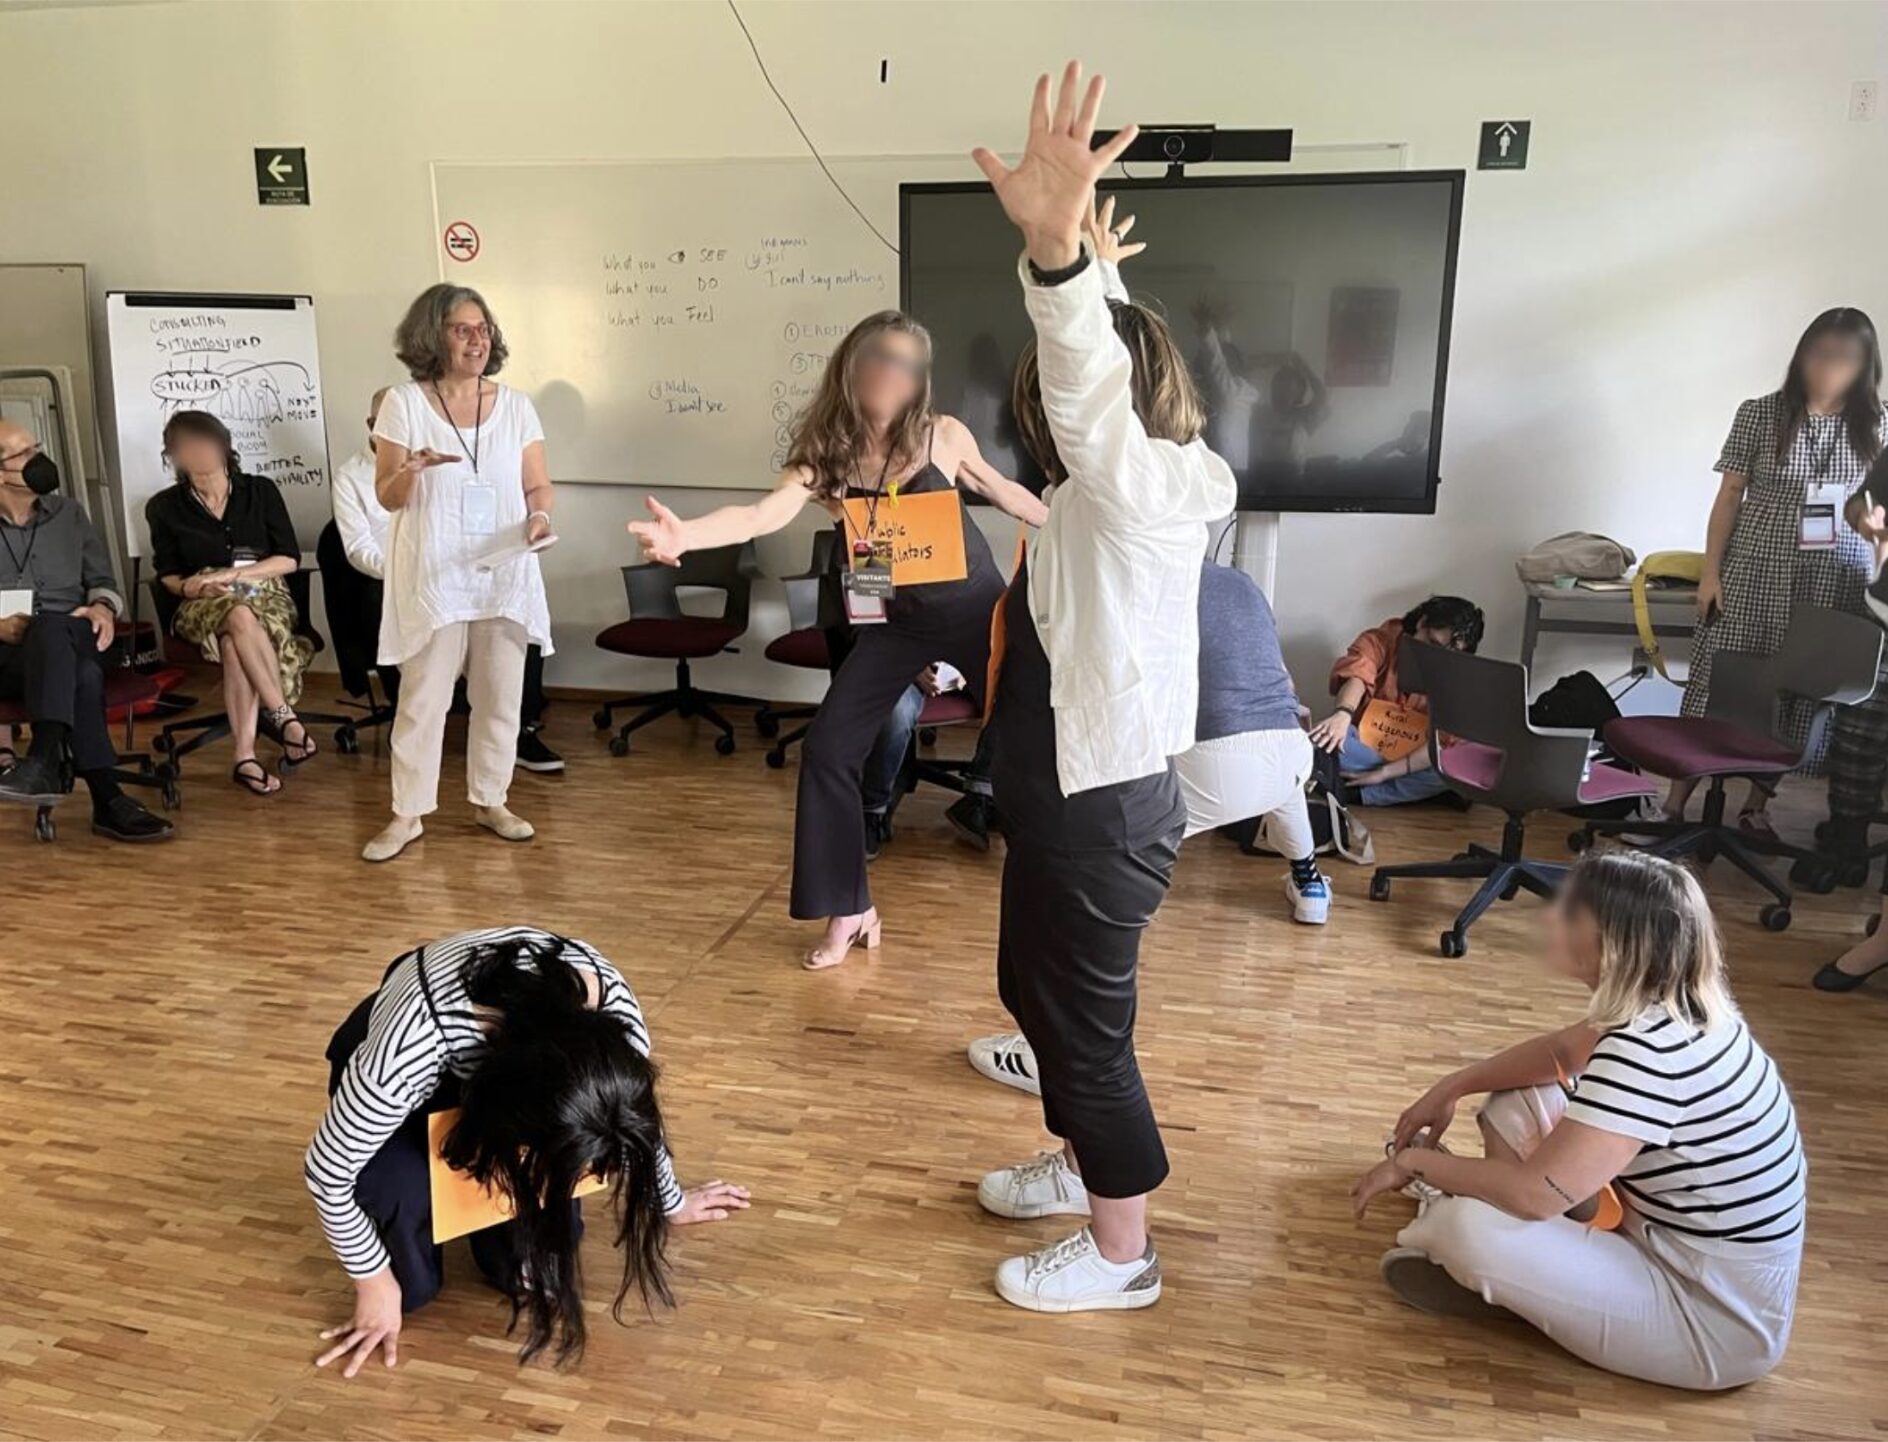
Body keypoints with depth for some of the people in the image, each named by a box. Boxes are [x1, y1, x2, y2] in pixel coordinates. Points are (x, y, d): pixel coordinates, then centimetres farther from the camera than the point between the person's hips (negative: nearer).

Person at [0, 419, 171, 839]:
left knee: (51, 628, -38)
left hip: (70, 645, 2)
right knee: (82, 675, -37)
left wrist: (102, 607, -5)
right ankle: (108, 799, -46)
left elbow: (101, 580, 19)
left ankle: (45, 761, -51)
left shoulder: (67, 514, 19)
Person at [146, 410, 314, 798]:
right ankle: (283, 718, -40)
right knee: (240, 618, -39)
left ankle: (244, 754, -42)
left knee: (234, 644, -37)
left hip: (266, 595, 0)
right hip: (205, 606, 0)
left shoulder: (260, 491, 9)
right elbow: (166, 574, 14)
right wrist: (187, 586, -10)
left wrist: (234, 574, -9)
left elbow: (290, 559, 3)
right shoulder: (164, 507, 12)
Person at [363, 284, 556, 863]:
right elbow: (387, 496, -1)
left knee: (500, 696, 7)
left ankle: (490, 801, 22)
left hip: (503, 577, 3)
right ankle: (408, 813, 11)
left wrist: (539, 517, -14)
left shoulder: (515, 406, 6)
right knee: (423, 698, 0)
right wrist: (414, 467, -22)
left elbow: (538, 486, 8)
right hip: (434, 577, -2)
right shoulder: (404, 403, -1)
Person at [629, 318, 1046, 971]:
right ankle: (850, 910, 10)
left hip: (975, 608, -1)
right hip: (894, 620, 1)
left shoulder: (944, 436, -13)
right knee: (828, 749, -5)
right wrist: (687, 533, -49)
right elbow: (765, 512, -30)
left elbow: (1002, 491, 6)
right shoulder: (826, 453, -13)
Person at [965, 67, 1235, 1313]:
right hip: (1080, 792, 10)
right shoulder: (1128, 487, 7)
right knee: (1037, 988, 25)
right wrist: (1083, 270, 36)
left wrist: (1056, 248, -56)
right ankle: (1081, 1164, 45)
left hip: (1101, 806, -10)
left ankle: (1121, 1253, 23)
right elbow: (1102, 368, 25)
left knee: (1086, 1019, 4)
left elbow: (1088, 381, -40)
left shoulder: (1137, 490, -20)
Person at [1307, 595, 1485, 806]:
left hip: (1413, 758, 1)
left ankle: (1350, 793, -29)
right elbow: (1356, 676, -29)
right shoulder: (1379, 642, -8)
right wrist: (1343, 714, -52)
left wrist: (1384, 772, -30)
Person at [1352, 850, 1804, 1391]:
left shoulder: (1647, 1050, -32)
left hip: (1715, 1318, -9)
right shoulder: (1670, 1004, -4)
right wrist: (1452, 1087, 11)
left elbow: (1536, 1193, -30)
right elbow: (1562, 1050, 16)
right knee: (1520, 1103, 9)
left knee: (1468, 1225, -24)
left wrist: (1415, 1163, -15)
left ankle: (1479, 1276, 9)